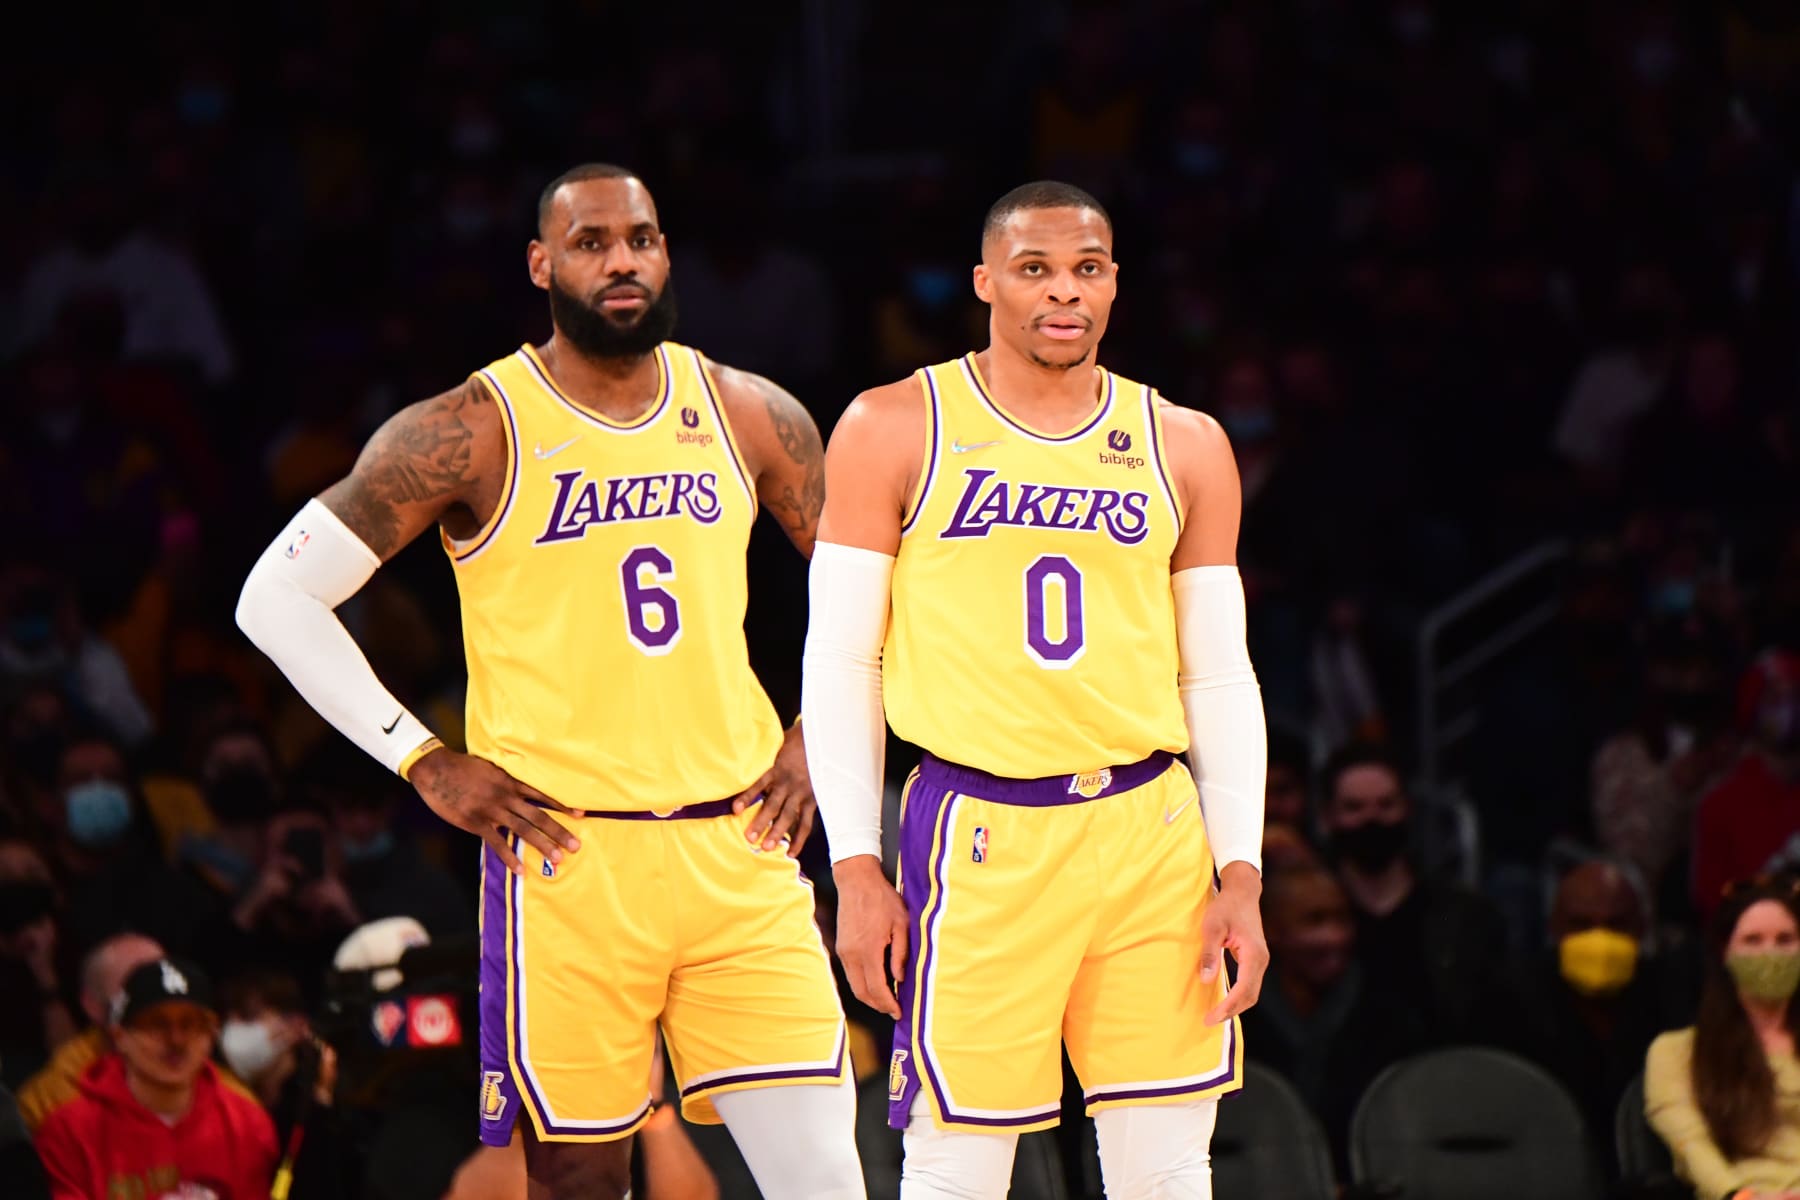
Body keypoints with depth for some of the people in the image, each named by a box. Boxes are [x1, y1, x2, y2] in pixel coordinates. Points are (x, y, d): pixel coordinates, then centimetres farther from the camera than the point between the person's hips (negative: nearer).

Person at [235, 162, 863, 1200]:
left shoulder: (749, 415, 7)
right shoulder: (473, 434, -5)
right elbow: (279, 597, -3)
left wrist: (820, 734, 10)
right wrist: (423, 762, -6)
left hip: (738, 849, 3)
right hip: (568, 859, -3)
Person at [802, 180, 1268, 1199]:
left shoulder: (1184, 448, 10)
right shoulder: (896, 430, 2)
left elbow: (1219, 678, 12)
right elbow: (840, 662, 3)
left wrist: (1241, 876, 2)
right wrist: (856, 871, -5)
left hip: (1153, 832, 3)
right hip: (981, 836, -3)